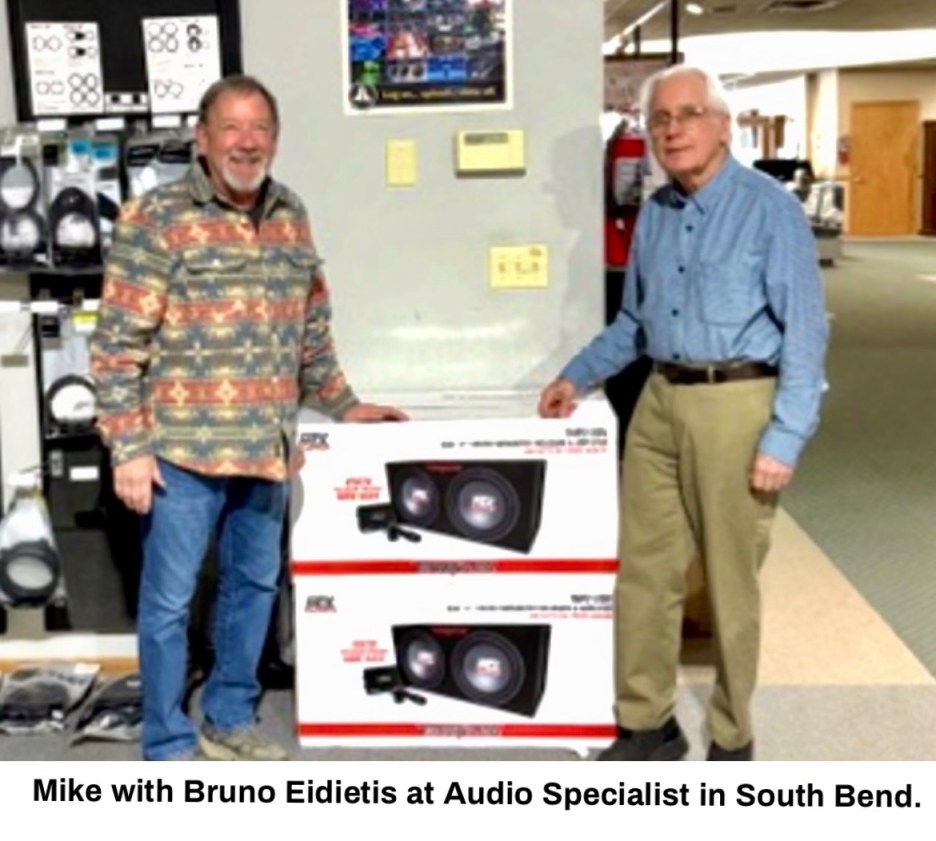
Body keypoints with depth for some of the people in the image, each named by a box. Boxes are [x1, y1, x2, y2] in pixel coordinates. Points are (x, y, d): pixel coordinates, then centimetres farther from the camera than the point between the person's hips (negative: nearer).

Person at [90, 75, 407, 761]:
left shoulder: (291, 217, 8)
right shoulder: (156, 219, -9)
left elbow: (313, 331, 19)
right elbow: (117, 345, -10)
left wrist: (343, 406, 17)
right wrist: (129, 448, -14)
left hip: (268, 446, 6)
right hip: (184, 447, -6)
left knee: (255, 584, 16)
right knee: (170, 599, 4)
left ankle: (230, 721, 34)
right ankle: (170, 748, 19)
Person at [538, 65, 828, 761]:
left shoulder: (771, 208, -7)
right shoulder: (653, 215, 12)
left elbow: (805, 331, -11)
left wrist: (785, 437, -16)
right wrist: (577, 376, 13)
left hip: (737, 405, -6)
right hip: (659, 403, 6)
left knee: (731, 580, 5)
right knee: (644, 571, 9)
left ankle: (732, 740, 21)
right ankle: (647, 722, 24)